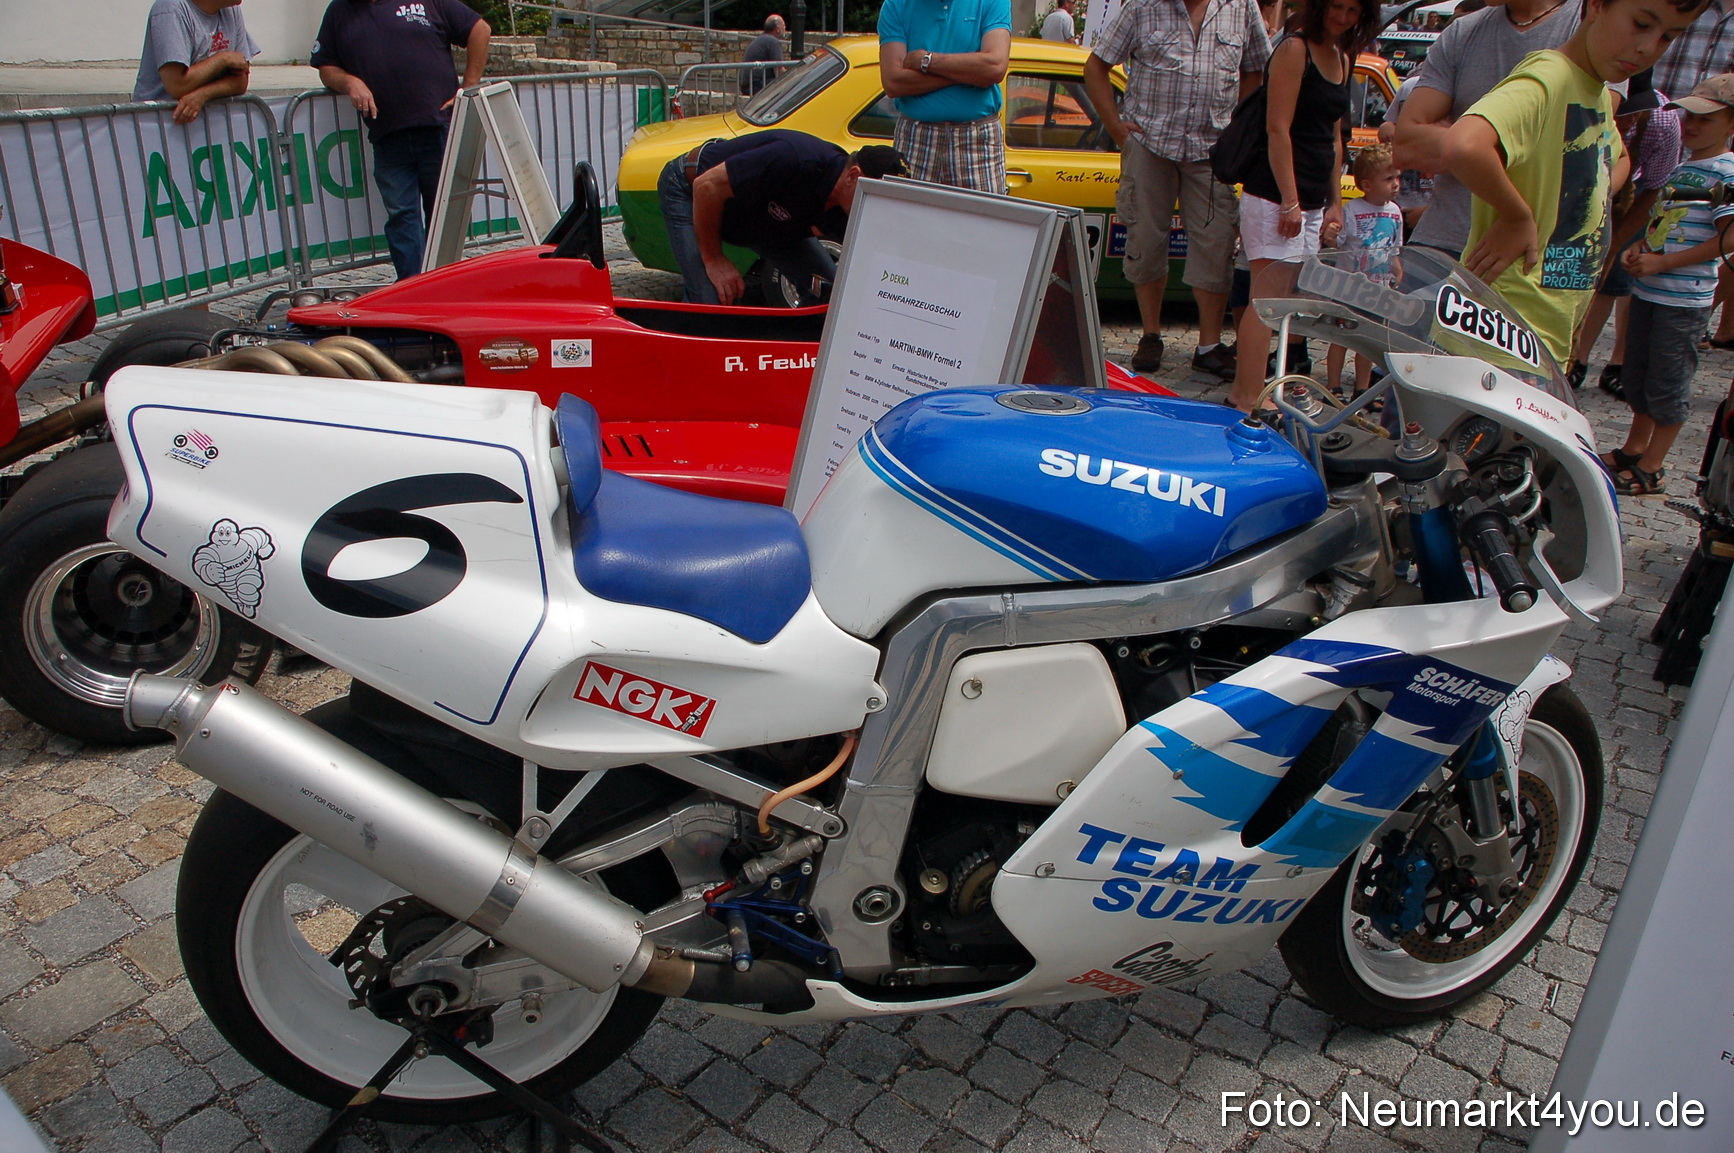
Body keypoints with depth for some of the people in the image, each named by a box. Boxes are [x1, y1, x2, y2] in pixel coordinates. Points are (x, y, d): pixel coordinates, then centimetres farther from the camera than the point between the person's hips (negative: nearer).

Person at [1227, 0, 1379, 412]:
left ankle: (1246, 390, 14)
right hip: (1274, 196, -9)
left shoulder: (1343, 60, 17)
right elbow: (1278, 129, -14)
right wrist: (1289, 201, -18)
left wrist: (1335, 203, 17)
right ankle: (1247, 397, -8)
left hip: (1312, 203, 9)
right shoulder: (1295, 49, -7)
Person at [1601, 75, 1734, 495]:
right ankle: (1633, 450, 31)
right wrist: (1640, 249, 4)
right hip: (1647, 291, 8)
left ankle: (1651, 470, 7)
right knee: (1638, 376, 17)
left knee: (1667, 385, -1)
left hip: (1684, 300, -8)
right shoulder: (1679, 167, 13)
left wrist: (1662, 262, -20)